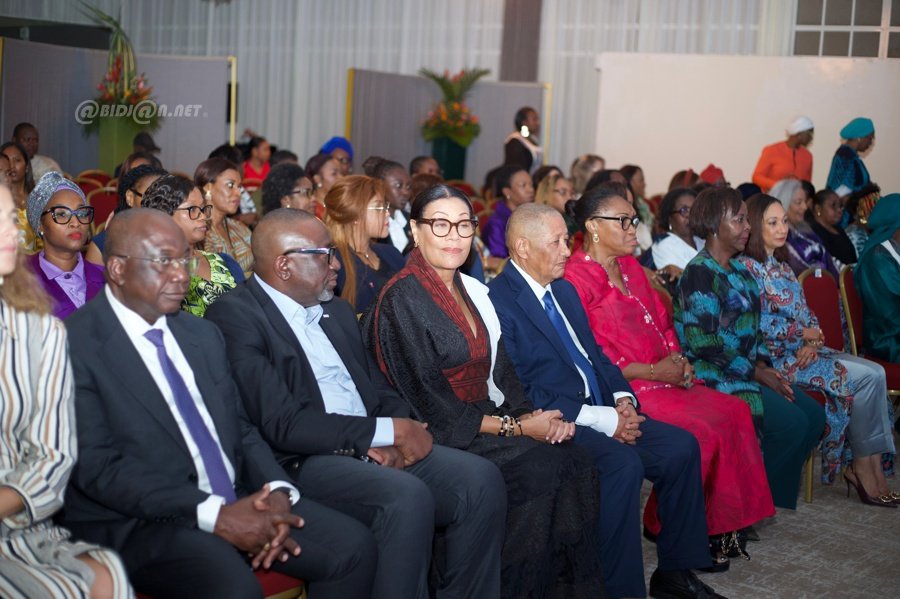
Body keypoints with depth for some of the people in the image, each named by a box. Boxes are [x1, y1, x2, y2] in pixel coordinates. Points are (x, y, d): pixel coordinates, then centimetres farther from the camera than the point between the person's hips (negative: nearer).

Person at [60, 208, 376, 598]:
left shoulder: (204, 335, 16)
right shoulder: (75, 345, -8)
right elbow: (97, 467, -15)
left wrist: (277, 491, -5)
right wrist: (213, 514, -21)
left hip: (237, 504, 7)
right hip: (138, 523, -7)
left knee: (352, 545, -10)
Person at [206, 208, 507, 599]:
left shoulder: (338, 312, 19)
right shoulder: (236, 317, -8)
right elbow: (282, 425, -17)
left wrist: (391, 443, -5)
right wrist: (390, 431, -15)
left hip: (375, 449, 8)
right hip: (305, 463, -7)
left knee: (481, 478, -13)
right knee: (407, 496, -31)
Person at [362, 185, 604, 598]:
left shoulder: (471, 291, 11)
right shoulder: (403, 299, -13)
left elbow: (500, 371, 12)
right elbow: (429, 403, -16)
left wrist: (533, 414, -8)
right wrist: (516, 427, -15)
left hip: (485, 417, 7)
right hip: (437, 437, -7)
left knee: (574, 463, -14)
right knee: (537, 468, -23)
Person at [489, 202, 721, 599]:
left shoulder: (564, 289, 17)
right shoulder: (499, 301, -13)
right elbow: (520, 393, -18)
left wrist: (622, 398, 1)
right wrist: (601, 419, -18)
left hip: (601, 412, 9)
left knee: (681, 446, -5)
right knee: (624, 463, -31)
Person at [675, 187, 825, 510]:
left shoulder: (740, 270, 15)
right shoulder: (699, 273, -14)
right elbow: (705, 342, -20)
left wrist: (766, 366, 2)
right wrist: (756, 373, -14)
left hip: (748, 372, 9)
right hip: (714, 378, -9)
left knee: (814, 415, -1)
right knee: (791, 422, -18)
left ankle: (774, 495, 10)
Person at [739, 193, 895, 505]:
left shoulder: (781, 266, 19)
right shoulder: (747, 267, -9)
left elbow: (807, 315, 15)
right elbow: (761, 325, -17)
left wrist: (813, 342, -5)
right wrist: (803, 334, -8)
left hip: (804, 350, 8)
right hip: (777, 358, -8)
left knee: (876, 373, -10)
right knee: (862, 377, -17)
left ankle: (871, 465, -12)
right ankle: (862, 465, -4)